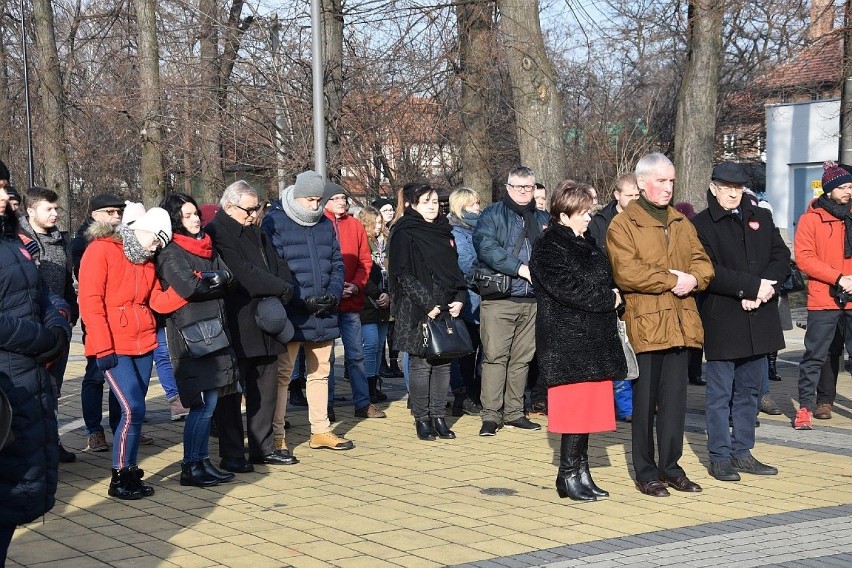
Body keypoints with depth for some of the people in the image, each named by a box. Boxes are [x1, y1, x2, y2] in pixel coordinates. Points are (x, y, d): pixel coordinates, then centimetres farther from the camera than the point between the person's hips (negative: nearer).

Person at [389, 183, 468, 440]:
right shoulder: (404, 234, -3)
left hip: (447, 308, 6)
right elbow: (403, 275, -10)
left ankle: (438, 417, 12)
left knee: (443, 364, 6)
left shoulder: (444, 233, 17)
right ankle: (422, 419, 4)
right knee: (421, 364, -4)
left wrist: (459, 298, 5)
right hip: (418, 311, -6)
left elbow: (456, 271, 21)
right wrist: (427, 304, -15)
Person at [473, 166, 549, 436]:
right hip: (499, 299, -5)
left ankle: (514, 412, 17)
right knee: (495, 356, -7)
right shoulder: (493, 214, 2)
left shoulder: (542, 219, 18)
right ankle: (490, 415, -3)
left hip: (532, 301, 5)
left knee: (522, 358, 8)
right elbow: (485, 246, -14)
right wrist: (521, 268, -19)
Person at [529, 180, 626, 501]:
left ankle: (580, 472, 15)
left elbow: (608, 281, 25)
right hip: (567, 339, -9)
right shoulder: (549, 248, -8)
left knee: (588, 406, 8)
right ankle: (570, 475, -1)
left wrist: (614, 296, 2)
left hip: (594, 339, 9)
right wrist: (609, 299, -10)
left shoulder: (586, 245, 21)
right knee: (575, 406, -9)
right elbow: (568, 290, -19)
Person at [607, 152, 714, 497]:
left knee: (675, 400, 8)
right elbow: (626, 272, -15)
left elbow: (702, 261, 14)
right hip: (645, 324, -6)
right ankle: (645, 472, 10)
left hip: (679, 323, 6)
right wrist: (672, 280, -14)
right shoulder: (623, 225, -3)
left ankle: (670, 466, 18)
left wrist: (693, 279, -9)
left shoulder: (681, 222, 18)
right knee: (645, 401, 1)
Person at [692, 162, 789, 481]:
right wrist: (753, 286, -18)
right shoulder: (701, 225, -3)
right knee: (720, 392, 1)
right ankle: (719, 457, 8)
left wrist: (768, 286, -12)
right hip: (721, 321, -5)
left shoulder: (761, 217, 13)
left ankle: (742, 452, 20)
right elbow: (709, 271, -13)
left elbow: (781, 256, 7)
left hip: (759, 320, 5)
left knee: (749, 391, 11)